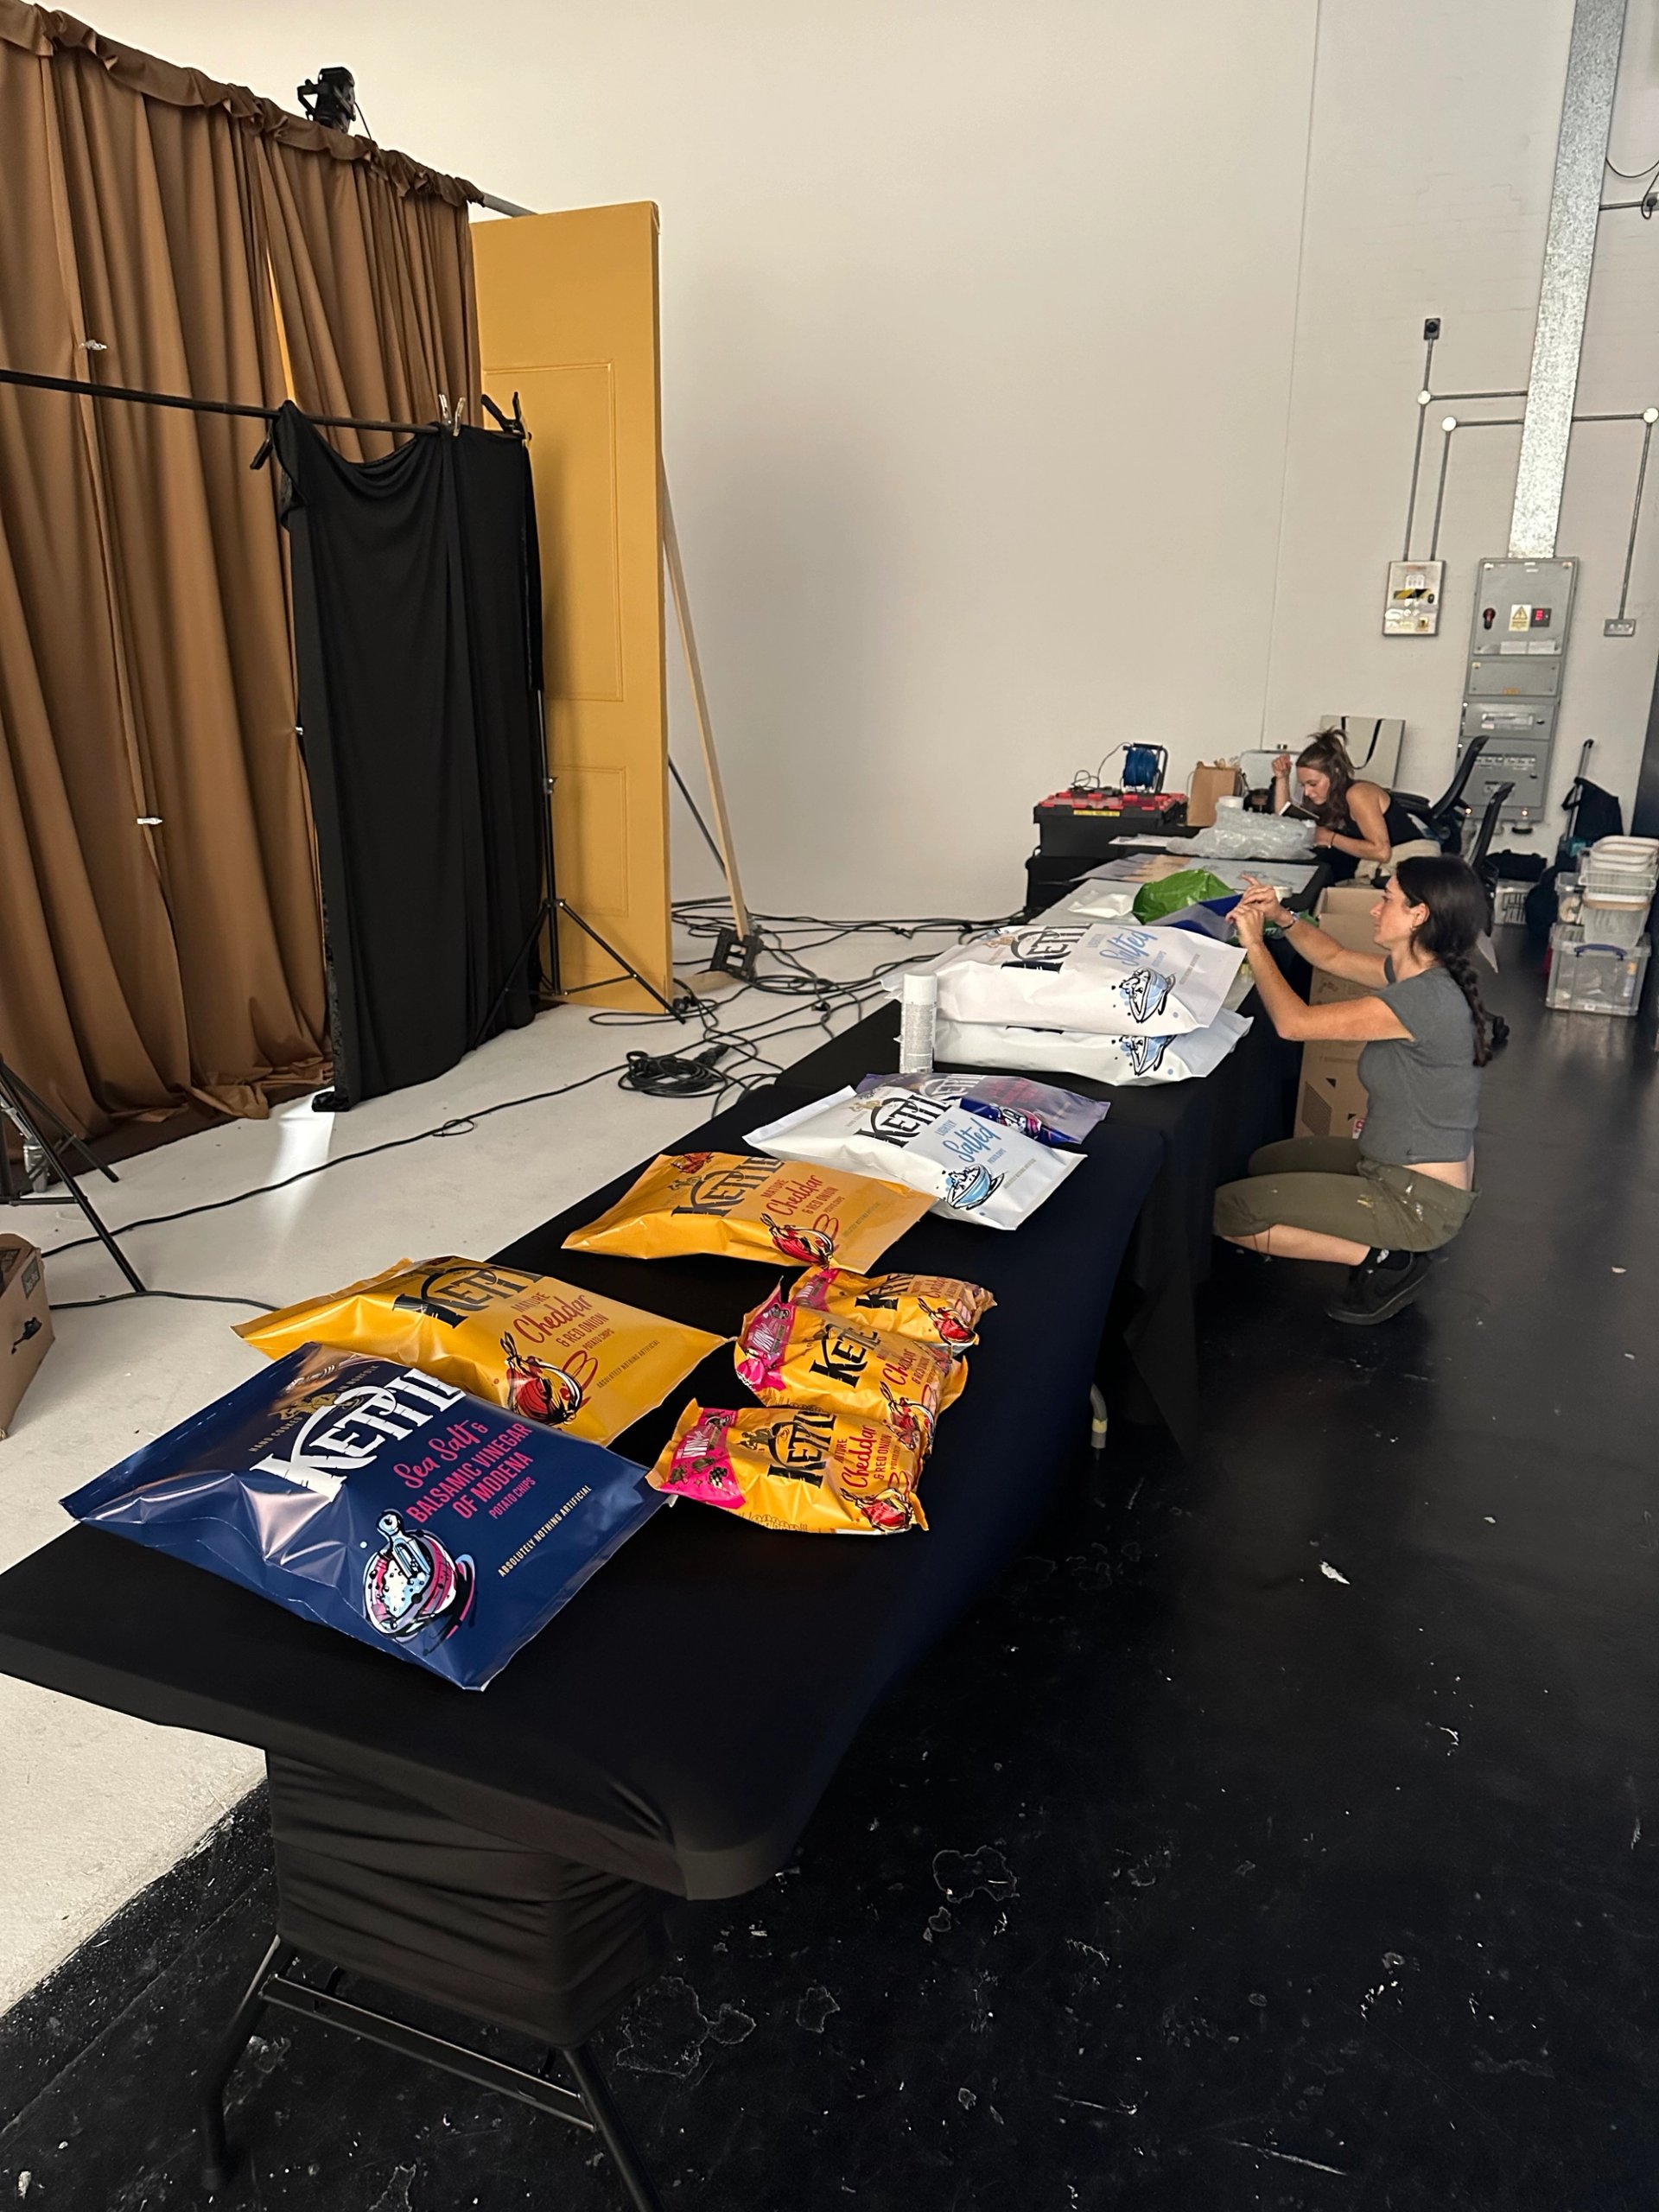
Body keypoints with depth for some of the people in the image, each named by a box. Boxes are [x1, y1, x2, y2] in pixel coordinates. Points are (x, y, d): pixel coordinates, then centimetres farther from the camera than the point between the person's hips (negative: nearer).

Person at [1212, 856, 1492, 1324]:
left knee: (1225, 1210, -10)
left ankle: (1381, 1260, -4)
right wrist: (1281, 916, 0)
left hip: (1419, 1200, -10)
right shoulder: (1417, 971, 0)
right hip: (1395, 1165, 10)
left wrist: (1253, 941, -15)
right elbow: (1334, 958, 16)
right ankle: (1387, 1249, 14)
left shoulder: (1425, 997, -28)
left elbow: (1293, 1021, -27)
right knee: (1267, 1163, 26)